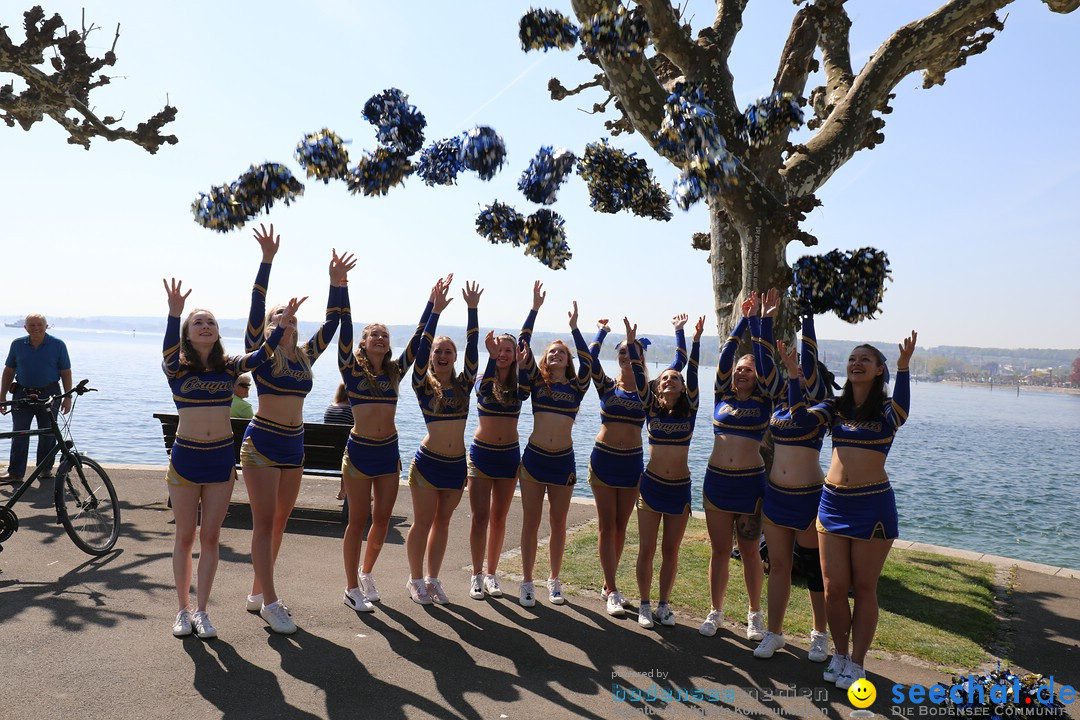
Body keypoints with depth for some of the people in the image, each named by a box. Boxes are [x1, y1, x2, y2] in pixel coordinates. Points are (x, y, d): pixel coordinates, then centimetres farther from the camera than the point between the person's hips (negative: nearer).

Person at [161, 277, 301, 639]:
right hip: (185, 458, -2)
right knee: (184, 538, 9)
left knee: (210, 538, 8)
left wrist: (282, 323, -25)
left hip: (221, 458, 2)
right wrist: (174, 312, -42)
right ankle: (183, 609, 23)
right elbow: (169, 351, -25)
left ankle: (201, 610, 20)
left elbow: (260, 355, -12)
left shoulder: (229, 367, 3)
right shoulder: (176, 369, -4)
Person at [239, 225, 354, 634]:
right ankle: (269, 603, 0)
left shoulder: (305, 356, 11)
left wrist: (336, 284, 2)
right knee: (264, 523, -4)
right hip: (262, 442, -6)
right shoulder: (259, 351, -2)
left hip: (294, 446, 6)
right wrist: (267, 260, -19)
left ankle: (257, 592, 24)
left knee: (278, 523, 11)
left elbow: (332, 324, 9)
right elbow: (255, 307, -13)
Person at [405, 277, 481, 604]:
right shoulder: (423, 386, -4)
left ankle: (433, 579, 25)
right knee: (422, 524, 6)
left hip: (456, 464, 3)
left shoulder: (463, 385, 3)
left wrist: (472, 310, -11)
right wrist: (436, 310, -23)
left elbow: (472, 349, -5)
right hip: (427, 463, -3)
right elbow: (421, 348, -16)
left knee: (442, 522, 13)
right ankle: (415, 580, 21)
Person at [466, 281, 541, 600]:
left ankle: (491, 574, 20)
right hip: (481, 453, -2)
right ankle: (477, 576, 11)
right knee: (480, 517, -1)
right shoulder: (483, 381, -3)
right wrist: (490, 355, -47)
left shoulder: (520, 385, 0)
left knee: (499, 517, 9)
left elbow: (524, 346, -9)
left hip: (509, 454, 2)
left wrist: (535, 309, -16)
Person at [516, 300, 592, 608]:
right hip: (533, 458, -1)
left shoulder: (576, 386, 5)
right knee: (531, 522, 4)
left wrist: (574, 327, -11)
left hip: (563, 460, 1)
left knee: (558, 523, 10)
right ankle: (527, 583, 14)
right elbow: (524, 348, -8)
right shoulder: (536, 383, 4)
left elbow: (587, 361, -10)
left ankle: (554, 580, 24)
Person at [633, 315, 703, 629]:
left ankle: (664, 605, 23)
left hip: (680, 488, 1)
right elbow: (638, 375, -7)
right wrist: (631, 343, -13)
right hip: (651, 484, 0)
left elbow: (693, 374, -10)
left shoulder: (690, 409, 0)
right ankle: (644, 606, 18)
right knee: (646, 550, 4)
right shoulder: (651, 407, -1)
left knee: (670, 551, 9)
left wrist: (696, 341, -18)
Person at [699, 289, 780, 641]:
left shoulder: (763, 402, 2)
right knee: (720, 550, 9)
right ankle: (715, 612, 21)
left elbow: (766, 362, -4)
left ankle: (755, 614, 23)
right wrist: (744, 320, 5)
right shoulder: (721, 397, 7)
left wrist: (764, 322, -2)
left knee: (750, 550, 8)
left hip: (750, 483, -2)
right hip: (716, 481, 2)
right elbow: (725, 355, 3)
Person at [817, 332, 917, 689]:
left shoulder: (887, 409, -5)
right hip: (833, 502, 4)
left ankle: (856, 663, 22)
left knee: (863, 588, 8)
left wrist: (903, 367, -44)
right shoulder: (837, 408, 8)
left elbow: (900, 411, -27)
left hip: (872, 504, -4)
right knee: (834, 588, 7)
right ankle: (839, 654, 28)